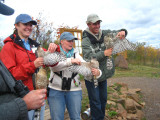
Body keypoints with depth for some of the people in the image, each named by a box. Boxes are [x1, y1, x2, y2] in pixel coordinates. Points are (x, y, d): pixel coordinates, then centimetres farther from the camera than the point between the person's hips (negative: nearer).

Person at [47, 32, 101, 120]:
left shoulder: (76, 55, 6)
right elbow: (53, 66, -21)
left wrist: (97, 72, -27)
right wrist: (70, 61, -34)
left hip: (74, 90, 2)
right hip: (55, 90, -1)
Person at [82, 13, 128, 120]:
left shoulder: (105, 34, 0)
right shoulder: (85, 41, -16)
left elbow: (118, 33, 7)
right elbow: (88, 57, -26)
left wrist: (123, 32, -16)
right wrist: (104, 53, -33)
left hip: (104, 75, 6)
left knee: (103, 99, 21)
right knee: (95, 101, 4)